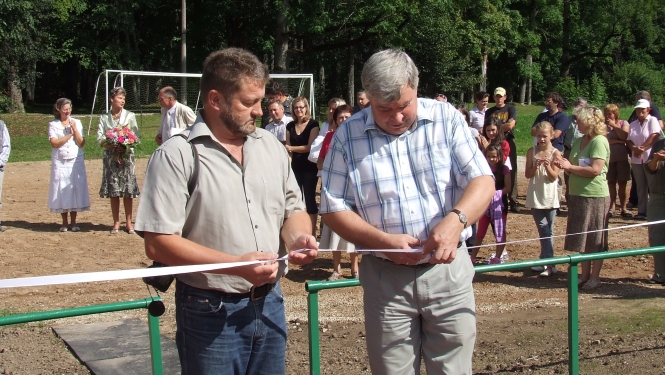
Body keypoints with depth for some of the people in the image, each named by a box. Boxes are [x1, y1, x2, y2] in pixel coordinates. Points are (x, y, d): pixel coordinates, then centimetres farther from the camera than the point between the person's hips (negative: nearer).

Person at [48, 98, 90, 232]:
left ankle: (73, 222, 11)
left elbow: (81, 143, -1)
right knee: (62, 192, 1)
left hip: (76, 162, 1)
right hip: (60, 163, -1)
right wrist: (69, 134, -10)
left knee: (76, 190, 1)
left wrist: (75, 129, -11)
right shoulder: (53, 124, 3)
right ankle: (64, 223, 12)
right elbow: (54, 143, -10)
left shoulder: (77, 123, 7)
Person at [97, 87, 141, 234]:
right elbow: (100, 139, 1)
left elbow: (136, 136, 2)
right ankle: (116, 223, 11)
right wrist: (113, 145, -17)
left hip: (126, 156, -1)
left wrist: (125, 145, -17)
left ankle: (128, 222, 8)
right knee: (113, 192, 2)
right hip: (110, 157, 1)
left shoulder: (130, 116, 6)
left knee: (128, 192, -2)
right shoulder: (104, 118, 8)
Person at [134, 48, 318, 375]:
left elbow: (293, 209, 17)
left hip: (270, 305, 6)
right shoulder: (177, 156, -11)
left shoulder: (270, 146, 9)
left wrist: (298, 236, -6)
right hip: (211, 314, -6)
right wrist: (236, 265, -22)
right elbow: (158, 244, -17)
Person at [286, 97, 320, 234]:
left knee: (309, 198, -2)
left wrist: (291, 148, -5)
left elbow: (310, 147, -12)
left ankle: (312, 231, 6)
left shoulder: (313, 124, -6)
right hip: (295, 167, 5)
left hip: (310, 167, -5)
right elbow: (288, 148, 9)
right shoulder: (290, 126, 9)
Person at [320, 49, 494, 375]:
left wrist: (455, 219, -26)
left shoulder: (446, 118, -1)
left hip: (449, 269, 0)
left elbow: (482, 180, -6)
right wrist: (384, 241, -16)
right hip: (385, 277, 0)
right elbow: (333, 208, -2)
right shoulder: (348, 135, -3)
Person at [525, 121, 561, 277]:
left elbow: (554, 176, -8)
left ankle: (548, 263, 4)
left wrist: (547, 166, -26)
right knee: (543, 230, 1)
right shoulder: (532, 152, 3)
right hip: (535, 197, 2)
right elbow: (527, 174, 0)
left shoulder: (555, 153, -3)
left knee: (548, 230, 3)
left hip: (550, 197, -1)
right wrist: (535, 166, -19)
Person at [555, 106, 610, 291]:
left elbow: (595, 170, -22)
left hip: (595, 196, -8)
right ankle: (585, 275, 19)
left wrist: (570, 167, -14)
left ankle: (595, 277, 9)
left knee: (595, 240, 1)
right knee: (583, 239, 12)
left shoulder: (599, 141, -12)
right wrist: (564, 165, 0)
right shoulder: (578, 142, 12)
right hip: (577, 194, 8)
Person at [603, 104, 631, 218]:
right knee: (611, 183, 2)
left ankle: (623, 208, 7)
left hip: (622, 157, 0)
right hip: (608, 157, 0)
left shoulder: (624, 123, 6)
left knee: (623, 183, 0)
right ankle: (612, 207, 8)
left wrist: (614, 126, -8)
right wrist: (617, 141, -11)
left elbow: (624, 137, -10)